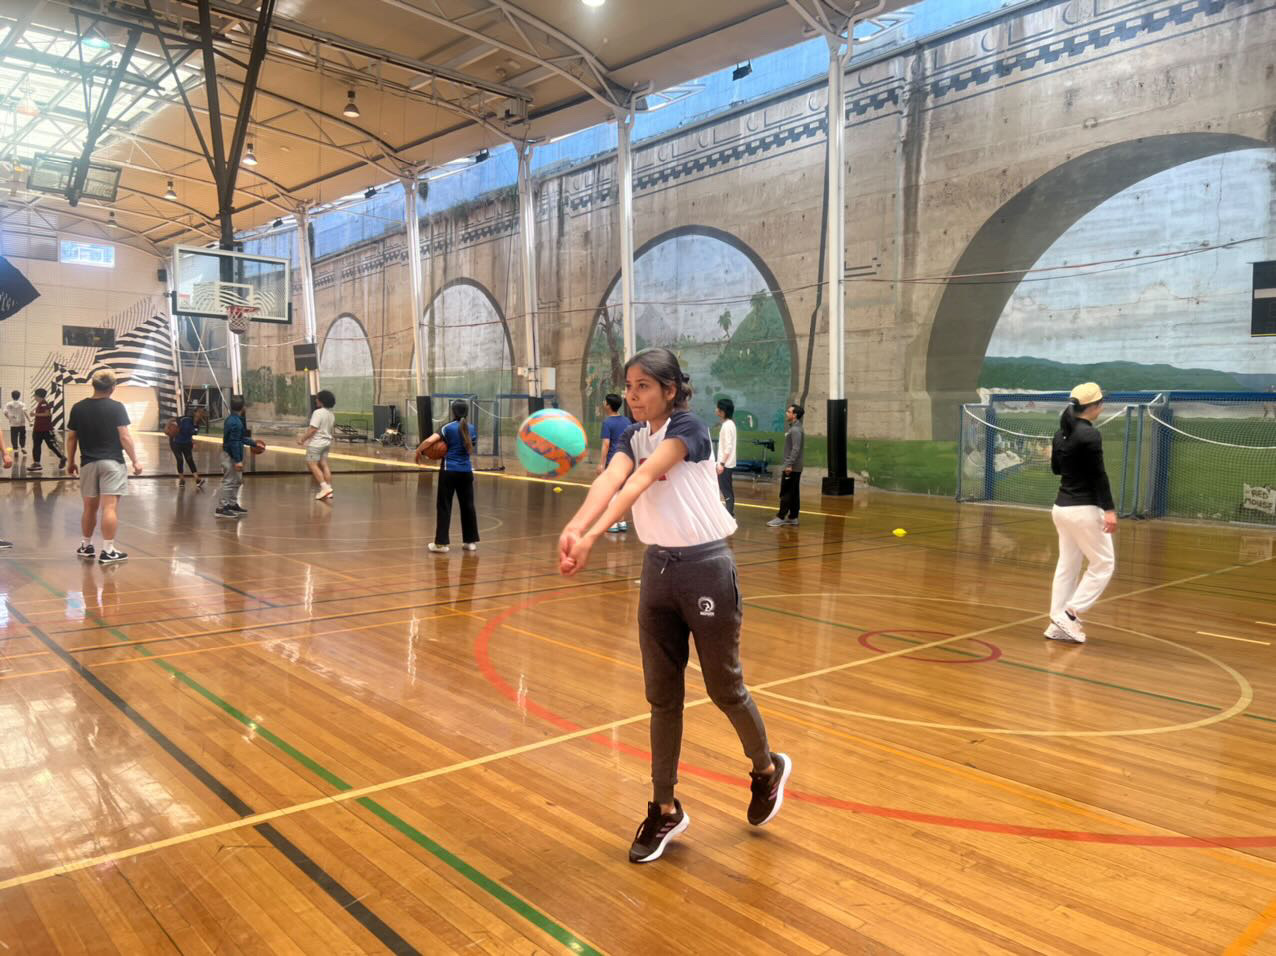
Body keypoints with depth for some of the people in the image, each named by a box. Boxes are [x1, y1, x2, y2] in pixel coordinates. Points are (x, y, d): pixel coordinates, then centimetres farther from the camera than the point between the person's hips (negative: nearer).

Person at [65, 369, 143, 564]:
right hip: (112, 462, -4)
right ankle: (108, 551, -8)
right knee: (110, 507, -6)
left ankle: (86, 546, 29)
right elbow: (124, 437, -10)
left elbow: (71, 438, 10)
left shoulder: (78, 408, 5)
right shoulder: (116, 407, -7)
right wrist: (135, 461, -3)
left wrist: (71, 462, 20)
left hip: (88, 463, 4)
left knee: (90, 507, 17)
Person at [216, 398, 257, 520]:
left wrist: (253, 443, 30)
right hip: (231, 456, -10)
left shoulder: (232, 419, 11)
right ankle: (222, 508, -2)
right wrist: (237, 461, -24)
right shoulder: (236, 422, -21)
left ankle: (232, 504, 26)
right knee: (229, 482, -6)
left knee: (237, 481, 18)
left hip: (231, 454, 10)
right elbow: (234, 442, -24)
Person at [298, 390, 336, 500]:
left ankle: (324, 487, -12)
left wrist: (302, 439, -13)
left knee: (312, 464, -3)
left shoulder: (318, 412, -17)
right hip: (327, 442, 8)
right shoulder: (331, 414, 9)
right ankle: (328, 489, 8)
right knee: (324, 465, 9)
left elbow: (313, 429, -21)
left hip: (316, 443, -8)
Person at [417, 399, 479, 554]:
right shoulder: (472, 429, 7)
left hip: (449, 471, -4)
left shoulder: (448, 428, -6)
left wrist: (418, 452, -4)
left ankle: (441, 543, 0)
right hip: (466, 472, 4)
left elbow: (429, 441, -18)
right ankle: (471, 541, 18)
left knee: (444, 506, 1)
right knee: (468, 506, 12)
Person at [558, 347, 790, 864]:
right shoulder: (632, 437, 4)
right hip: (658, 568, 6)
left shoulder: (689, 428, -14)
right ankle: (665, 810, 22)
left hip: (705, 568, -6)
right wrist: (575, 526, -39)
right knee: (661, 694, 9)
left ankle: (767, 769, 37)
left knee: (724, 688, 9)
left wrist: (592, 536, -45)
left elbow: (640, 482, -31)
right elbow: (608, 480, -19)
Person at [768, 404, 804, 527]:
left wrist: (789, 464, -24)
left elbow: (796, 449, -22)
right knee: (794, 493, 11)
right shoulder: (793, 428, 15)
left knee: (786, 493, -6)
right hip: (795, 467, 10)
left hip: (792, 467, -10)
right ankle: (793, 517, 15)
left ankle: (781, 517, -4)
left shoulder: (795, 430, -15)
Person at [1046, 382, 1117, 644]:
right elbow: (1098, 475, -18)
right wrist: (1109, 509, -18)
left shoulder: (1061, 433, 8)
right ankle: (1070, 613, 0)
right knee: (1104, 564, 5)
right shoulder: (1090, 434, -16)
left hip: (1062, 506, 8)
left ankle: (1058, 623, 12)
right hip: (1083, 509, -8)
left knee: (1067, 565, 12)